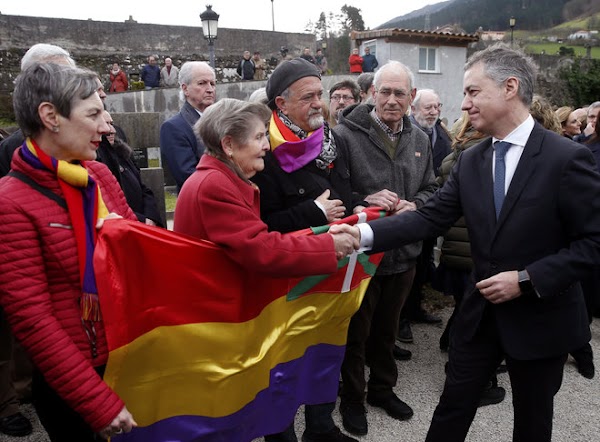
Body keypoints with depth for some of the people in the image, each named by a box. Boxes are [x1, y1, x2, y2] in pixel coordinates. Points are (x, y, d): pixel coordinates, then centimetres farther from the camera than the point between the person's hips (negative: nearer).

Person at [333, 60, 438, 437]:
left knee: (387, 328, 23)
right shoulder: (345, 134, -14)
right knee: (356, 331, 13)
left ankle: (382, 388, 44)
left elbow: (431, 189, 12)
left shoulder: (420, 140, 5)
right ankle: (352, 397, 35)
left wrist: (415, 205, -9)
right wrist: (364, 202, -26)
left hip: (403, 253, 5)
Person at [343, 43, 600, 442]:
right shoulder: (470, 161, 0)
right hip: (481, 313, 4)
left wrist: (527, 279, -22)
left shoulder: (568, 158, -15)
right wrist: (366, 233, -20)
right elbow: (430, 218, -7)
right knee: (452, 407, 15)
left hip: (541, 318, -3)